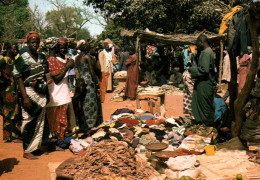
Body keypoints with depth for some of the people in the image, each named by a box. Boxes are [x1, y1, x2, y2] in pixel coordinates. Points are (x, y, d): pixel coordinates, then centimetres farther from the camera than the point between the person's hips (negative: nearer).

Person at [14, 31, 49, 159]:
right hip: (29, 92, -6)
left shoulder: (42, 58, 10)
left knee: (40, 121, 9)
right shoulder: (22, 59, -6)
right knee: (29, 121, -2)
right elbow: (19, 79, -10)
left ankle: (35, 146, 22)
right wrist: (25, 97, -17)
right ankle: (27, 151, 7)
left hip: (42, 93, 6)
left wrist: (38, 82, 1)